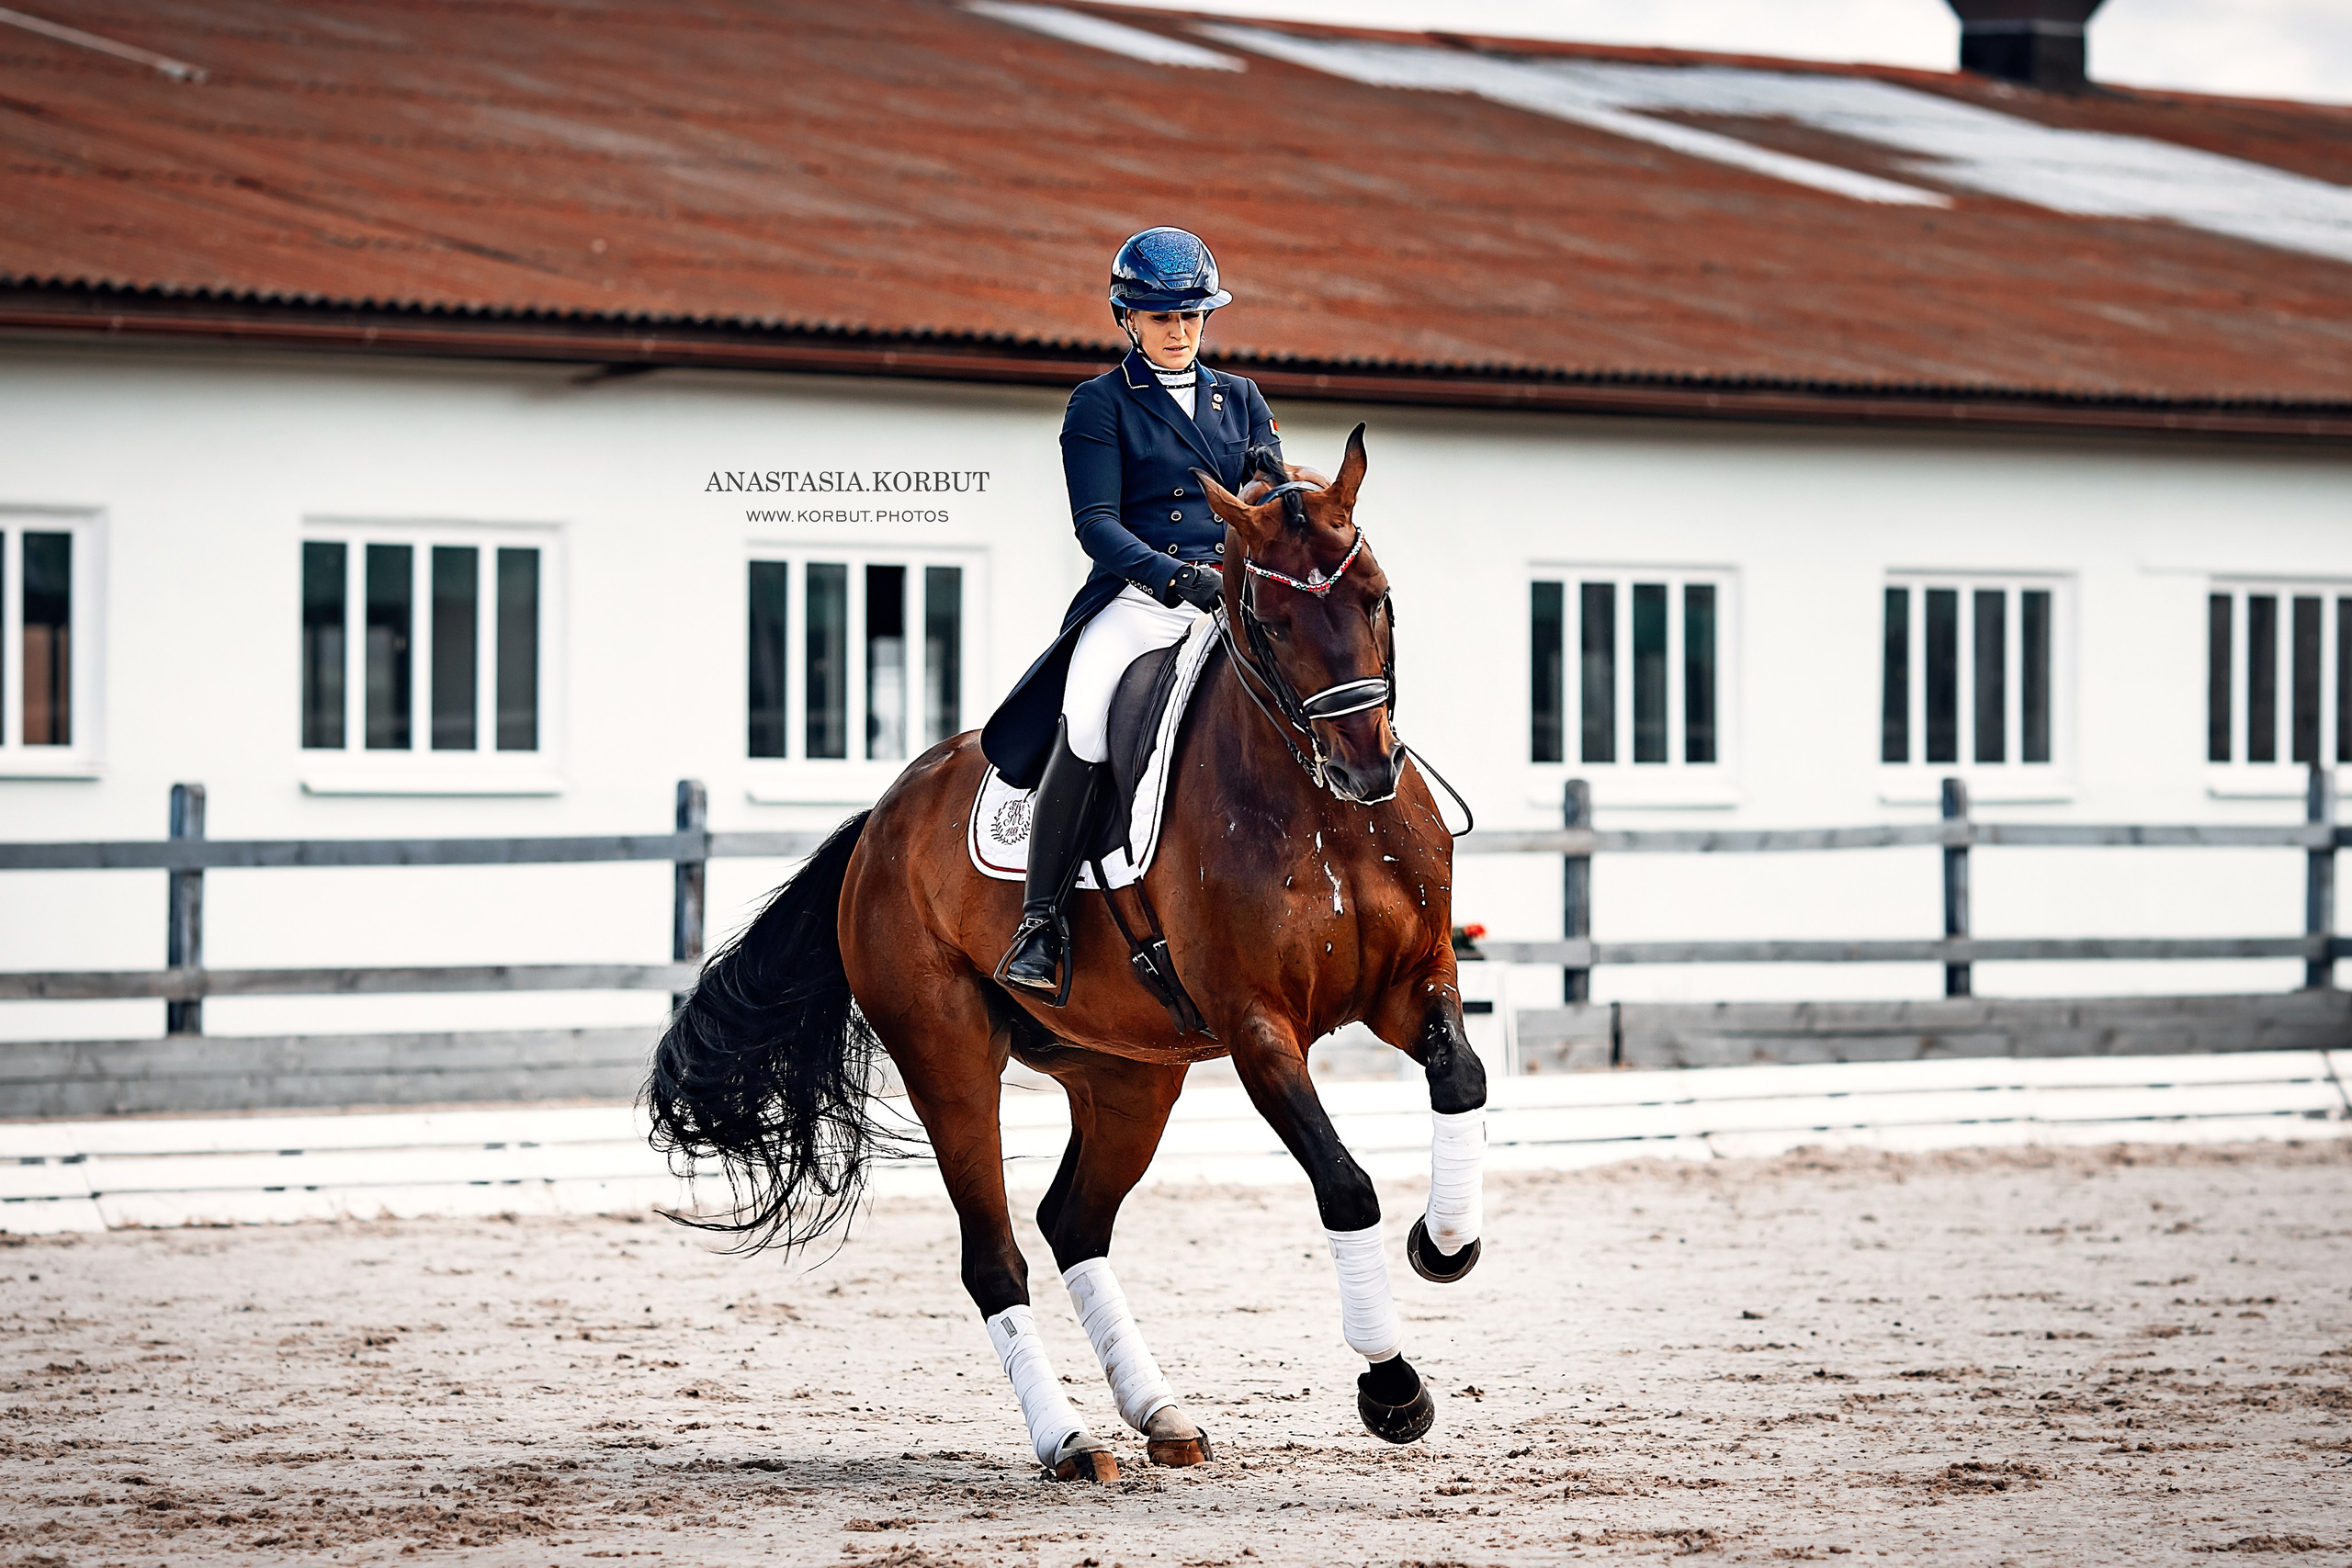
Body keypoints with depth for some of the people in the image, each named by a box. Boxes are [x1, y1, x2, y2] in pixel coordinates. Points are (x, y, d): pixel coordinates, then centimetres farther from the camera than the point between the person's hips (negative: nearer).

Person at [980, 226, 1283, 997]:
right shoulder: (1101, 404, 7)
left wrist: (1271, 482, -8)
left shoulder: (1240, 399, 20)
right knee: (1082, 730, -30)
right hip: (1136, 601, -4)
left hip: (1236, 599, 4)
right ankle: (1040, 921, -19)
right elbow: (1096, 523, -5)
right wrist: (1177, 576, -22)